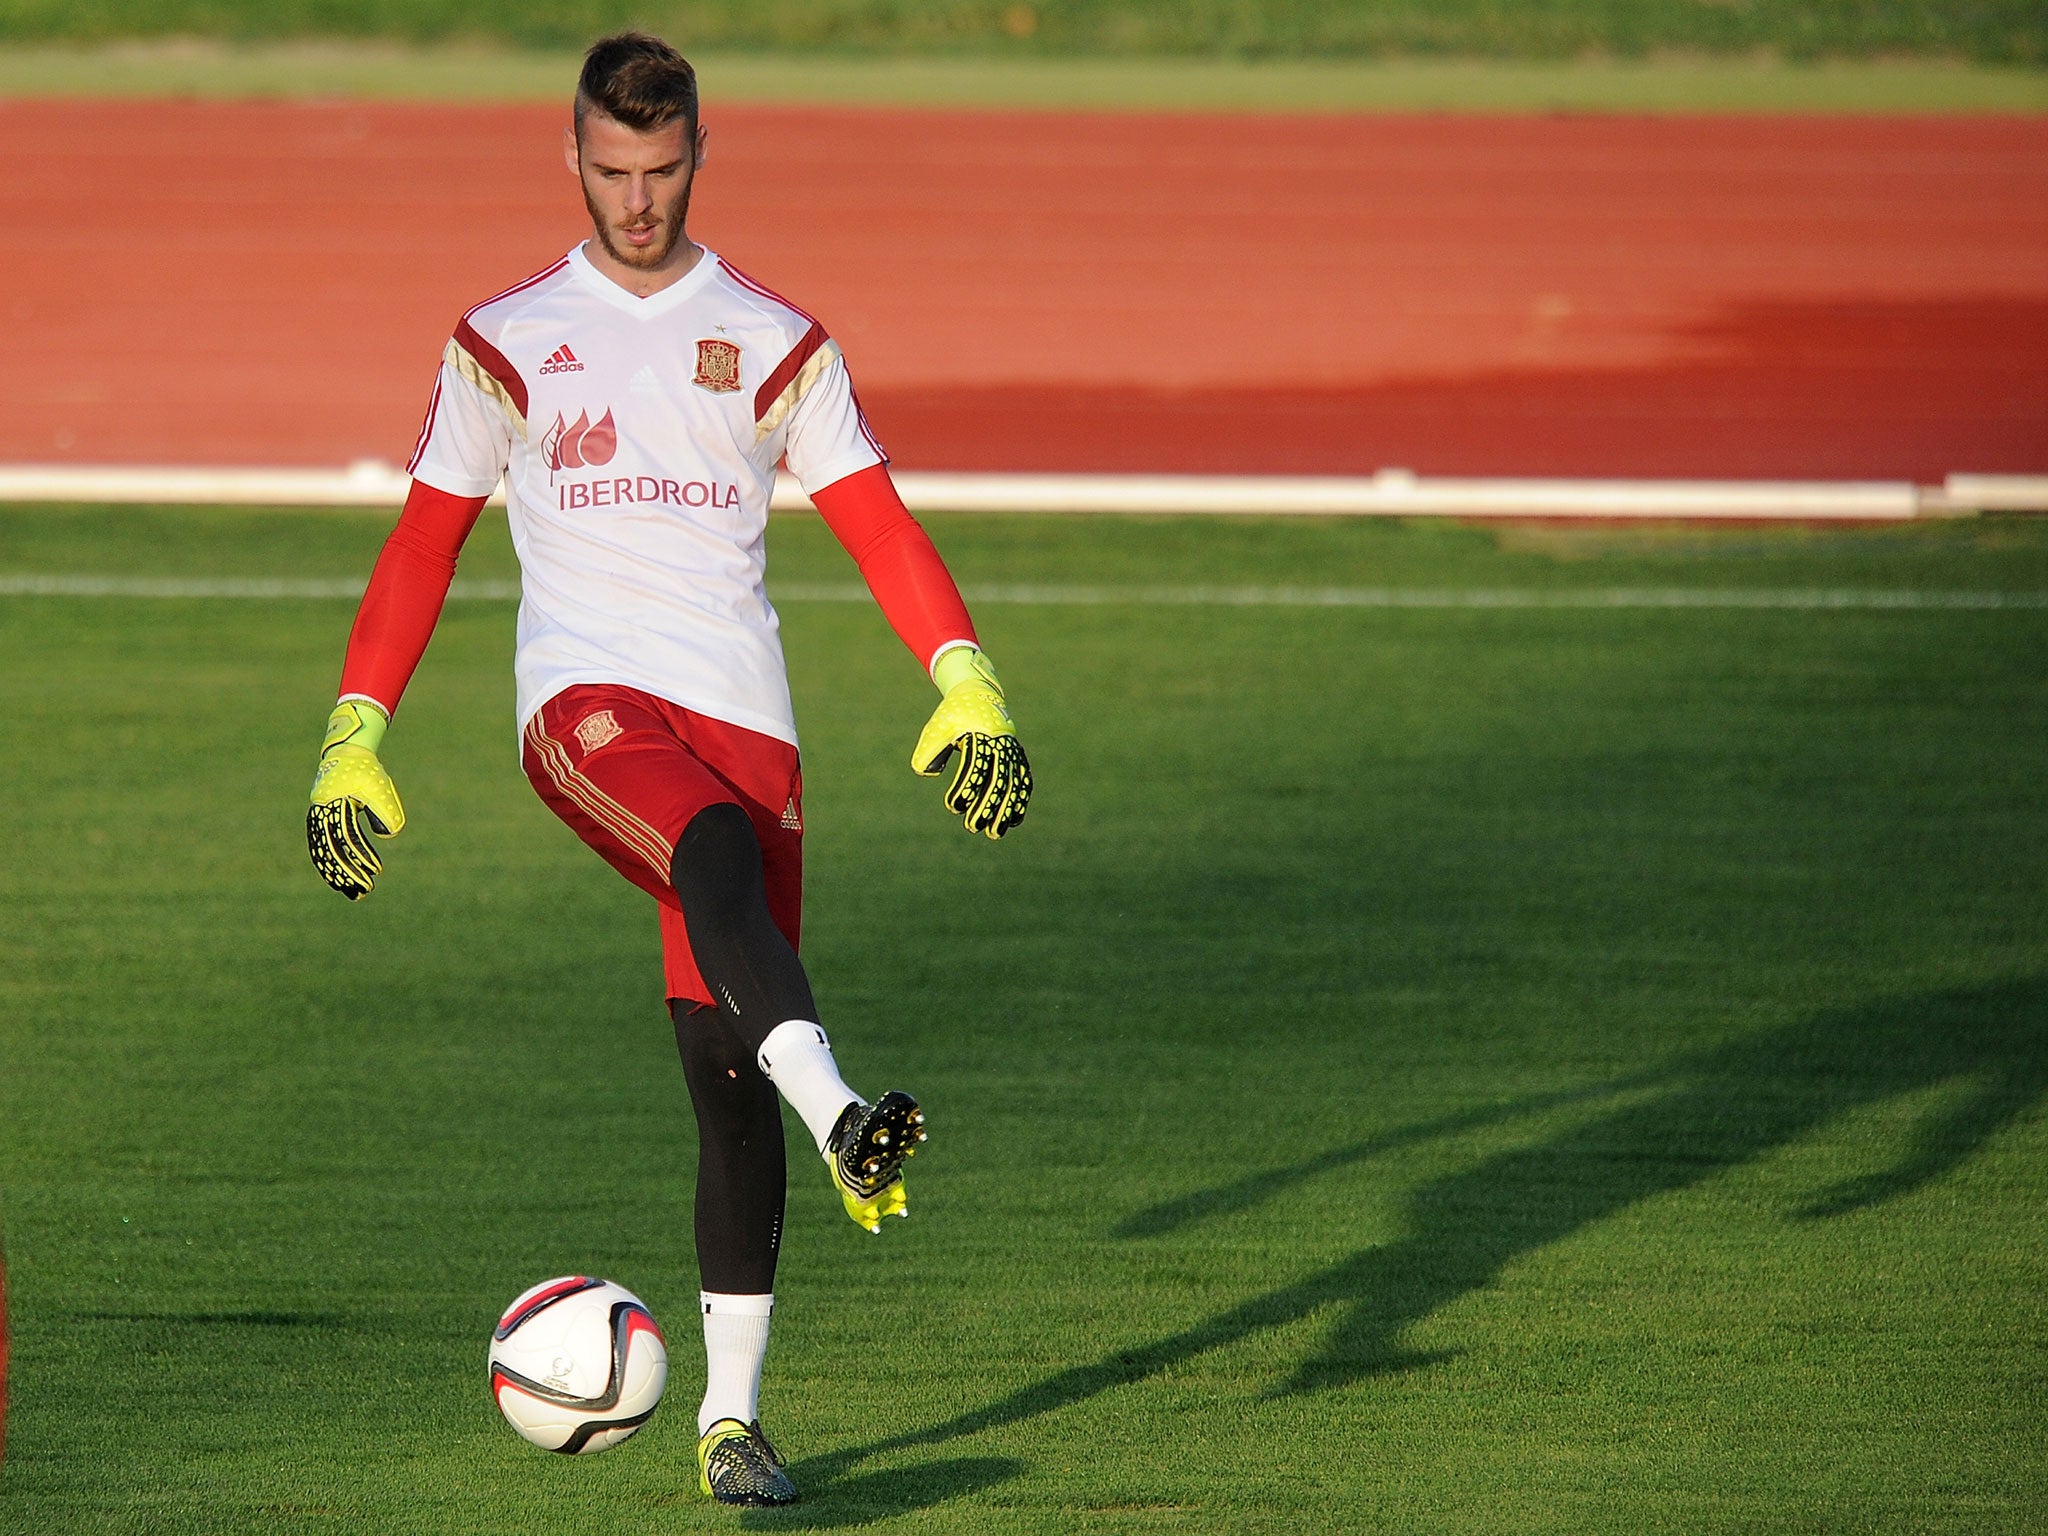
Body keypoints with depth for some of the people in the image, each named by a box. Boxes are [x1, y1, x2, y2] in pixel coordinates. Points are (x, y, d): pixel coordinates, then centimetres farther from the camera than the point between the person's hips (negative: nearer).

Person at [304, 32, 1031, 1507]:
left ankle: (732, 1417, -1)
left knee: (726, 1067, -6)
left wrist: (968, 684, -8)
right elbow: (424, 544, 16)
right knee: (716, 858, -36)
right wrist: (356, 739, 10)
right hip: (585, 703, -1)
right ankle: (842, 1120, -59)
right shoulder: (506, 342, 12)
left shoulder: (775, 342, 12)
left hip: (742, 712, 1)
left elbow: (880, 528, 7)